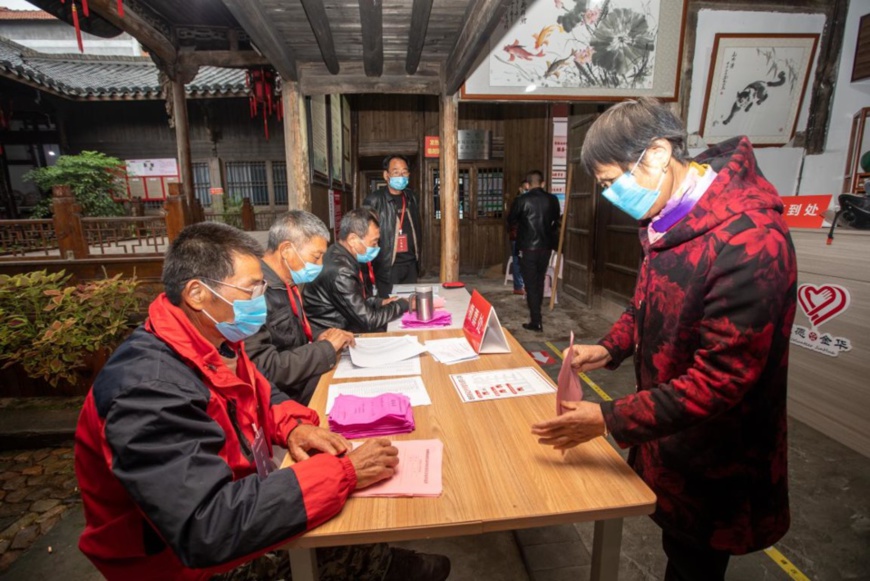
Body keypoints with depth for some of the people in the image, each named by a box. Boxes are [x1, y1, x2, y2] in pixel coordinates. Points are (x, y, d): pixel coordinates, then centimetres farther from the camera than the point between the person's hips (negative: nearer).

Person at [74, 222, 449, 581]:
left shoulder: (214, 338, -6)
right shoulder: (150, 389, -34)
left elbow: (261, 395, 11)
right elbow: (207, 528, -40)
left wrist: (292, 426, -11)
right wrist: (342, 473, -36)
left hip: (238, 498, 7)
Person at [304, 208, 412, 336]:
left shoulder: (345, 258, 2)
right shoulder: (340, 271, -26)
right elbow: (368, 320, -21)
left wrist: (379, 302, 3)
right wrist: (403, 305, -9)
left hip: (341, 327, 8)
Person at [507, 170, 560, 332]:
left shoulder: (521, 200, -10)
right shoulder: (552, 200, 0)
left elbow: (511, 223, 2)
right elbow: (555, 223, 14)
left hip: (527, 248, -4)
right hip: (545, 247, 4)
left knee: (531, 284, 1)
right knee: (539, 281, 18)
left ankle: (536, 322, 1)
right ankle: (536, 314, 33)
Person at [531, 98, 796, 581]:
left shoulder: (750, 241, -30)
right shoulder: (670, 218, -1)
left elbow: (722, 379, -29)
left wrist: (609, 420, -27)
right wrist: (610, 349, -5)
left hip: (712, 459, -7)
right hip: (666, 431, 7)